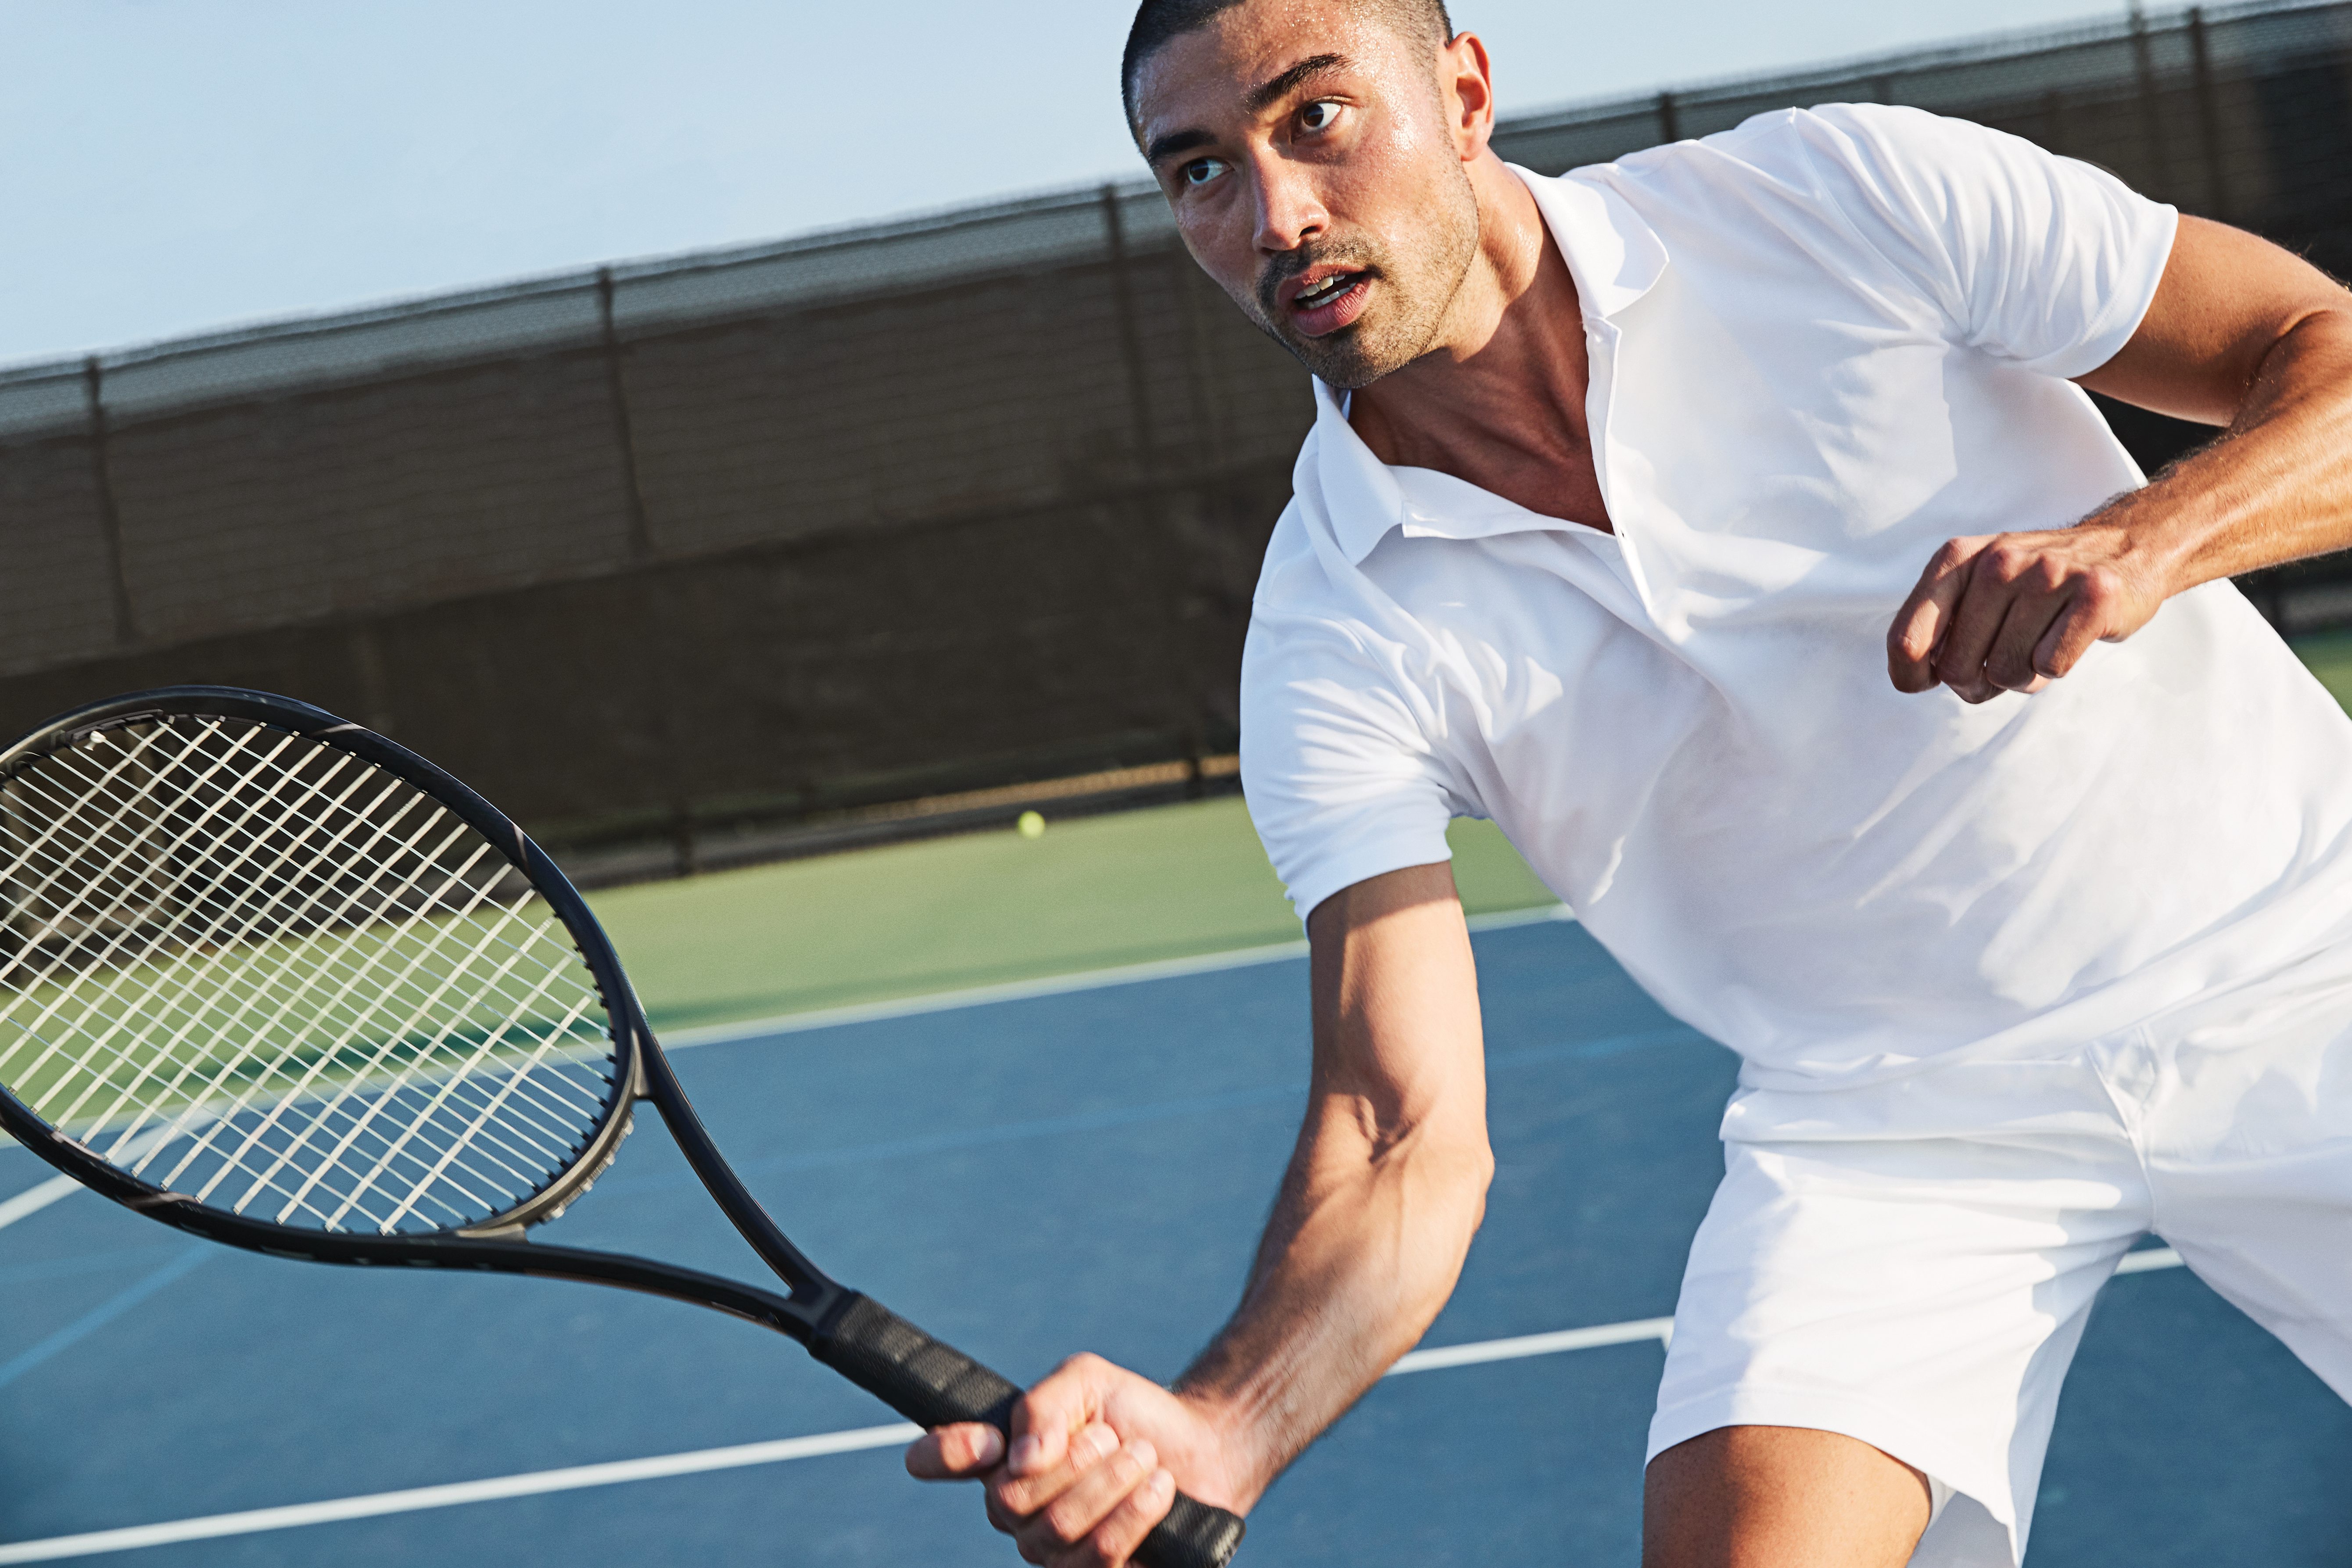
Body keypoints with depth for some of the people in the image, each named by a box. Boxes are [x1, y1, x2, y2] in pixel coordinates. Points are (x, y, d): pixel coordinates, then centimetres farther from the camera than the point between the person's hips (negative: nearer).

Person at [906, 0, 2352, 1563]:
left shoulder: (1843, 194, -15)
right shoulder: (1338, 644, -12)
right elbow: (1410, 1144, -16)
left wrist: (2140, 541, -31)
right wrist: (1213, 1430, -34)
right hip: (1892, 1123, 1)